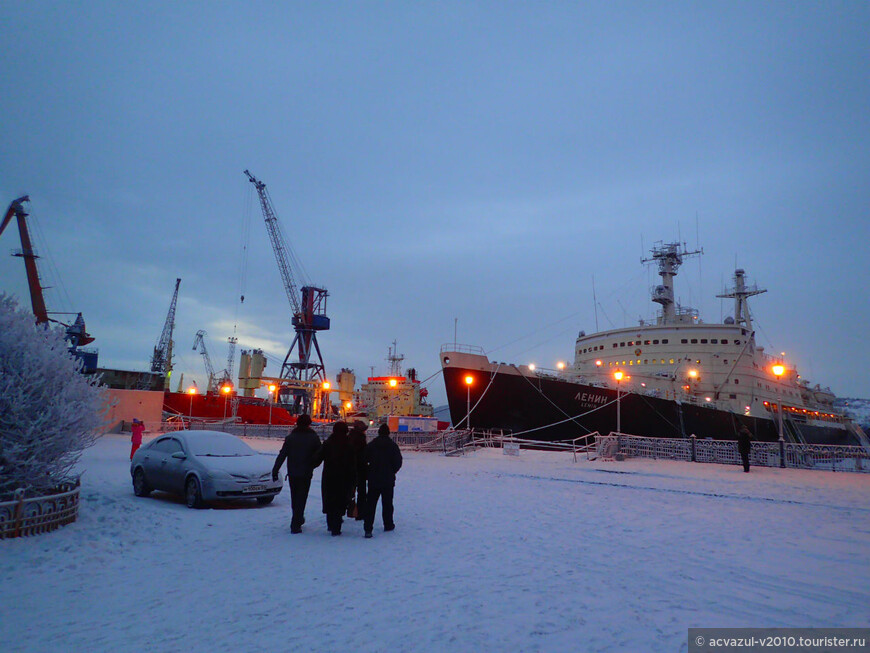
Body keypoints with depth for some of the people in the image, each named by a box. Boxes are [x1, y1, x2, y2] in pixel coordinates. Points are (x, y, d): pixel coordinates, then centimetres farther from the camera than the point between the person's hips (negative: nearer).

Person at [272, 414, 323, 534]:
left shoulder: (290, 437, 0)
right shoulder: (314, 437, -3)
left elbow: (282, 454, -3)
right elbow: (319, 455, 0)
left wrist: (275, 470, -2)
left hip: (292, 473, 2)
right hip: (306, 473, -2)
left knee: (294, 498, 18)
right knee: (301, 498, 1)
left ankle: (298, 519, 33)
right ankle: (295, 525, -5)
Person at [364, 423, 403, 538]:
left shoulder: (370, 445, 0)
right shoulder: (393, 446, -5)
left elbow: (364, 461, 0)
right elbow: (398, 462, -6)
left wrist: (369, 473, 11)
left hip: (373, 480, 1)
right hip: (388, 481, -1)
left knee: (371, 504, 3)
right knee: (387, 503, 12)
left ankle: (368, 528, -6)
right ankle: (388, 525, 22)